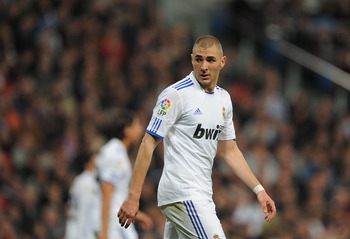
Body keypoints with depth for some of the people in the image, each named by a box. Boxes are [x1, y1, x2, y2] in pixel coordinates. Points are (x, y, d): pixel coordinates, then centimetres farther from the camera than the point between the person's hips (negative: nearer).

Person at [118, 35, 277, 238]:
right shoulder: (176, 95, -10)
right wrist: (133, 196, -15)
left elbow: (229, 150, 23)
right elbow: (148, 144, -11)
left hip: (201, 196, 8)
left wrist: (259, 190, 16)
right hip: (183, 196, -8)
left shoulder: (224, 99, 14)